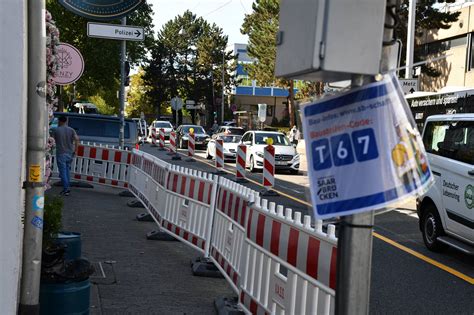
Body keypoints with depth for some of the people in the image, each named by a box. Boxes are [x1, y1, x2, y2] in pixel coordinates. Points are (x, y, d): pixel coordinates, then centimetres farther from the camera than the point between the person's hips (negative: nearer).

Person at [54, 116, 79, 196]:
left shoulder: (57, 130, -6)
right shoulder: (71, 130, 1)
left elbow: (55, 140, 7)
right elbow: (77, 139, -10)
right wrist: (75, 151, -4)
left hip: (61, 154, -4)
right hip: (69, 154, 4)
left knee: (63, 172, 0)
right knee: (67, 171, 17)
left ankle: (66, 190, -4)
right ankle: (67, 187, 18)